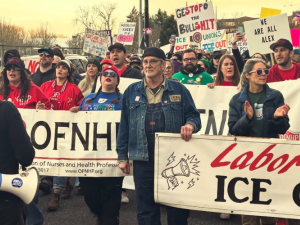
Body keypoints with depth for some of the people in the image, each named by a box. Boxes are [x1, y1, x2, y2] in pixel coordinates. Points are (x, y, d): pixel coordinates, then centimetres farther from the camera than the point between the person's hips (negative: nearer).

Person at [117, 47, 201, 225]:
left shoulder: (179, 90, 5)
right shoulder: (132, 91, 9)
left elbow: (193, 115, 5)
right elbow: (124, 125, 9)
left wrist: (190, 125, -20)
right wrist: (122, 156, 6)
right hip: (143, 158, 1)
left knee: (177, 207, 8)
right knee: (146, 209, 9)